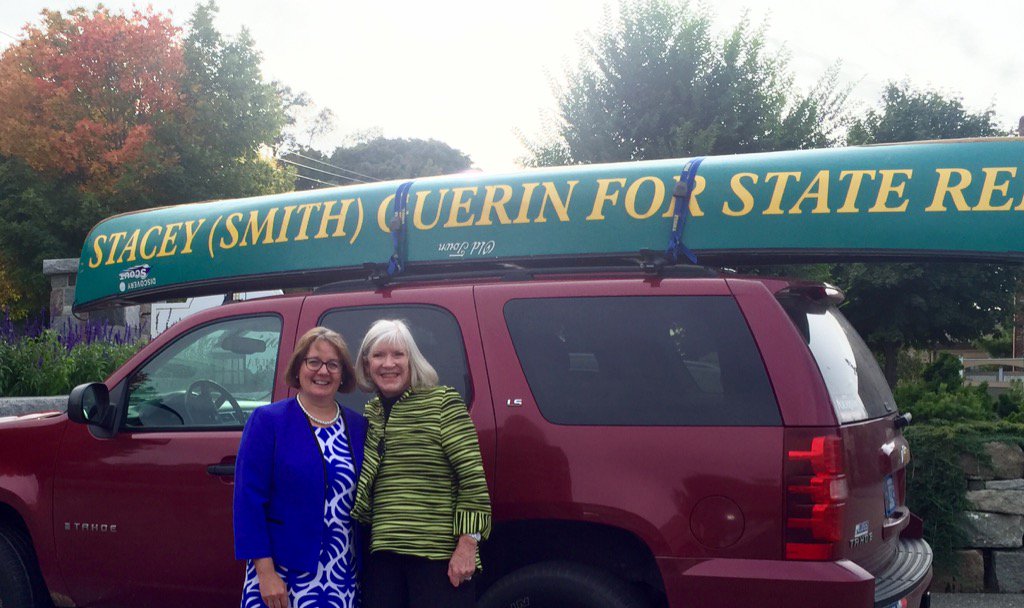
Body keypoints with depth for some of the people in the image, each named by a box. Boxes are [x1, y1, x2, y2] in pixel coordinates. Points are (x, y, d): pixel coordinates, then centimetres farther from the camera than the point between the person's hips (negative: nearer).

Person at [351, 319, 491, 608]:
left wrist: (467, 544, -13)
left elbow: (473, 477, -8)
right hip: (383, 554, 5)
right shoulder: (370, 414, 13)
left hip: (440, 555, -5)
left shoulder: (442, 402, -3)